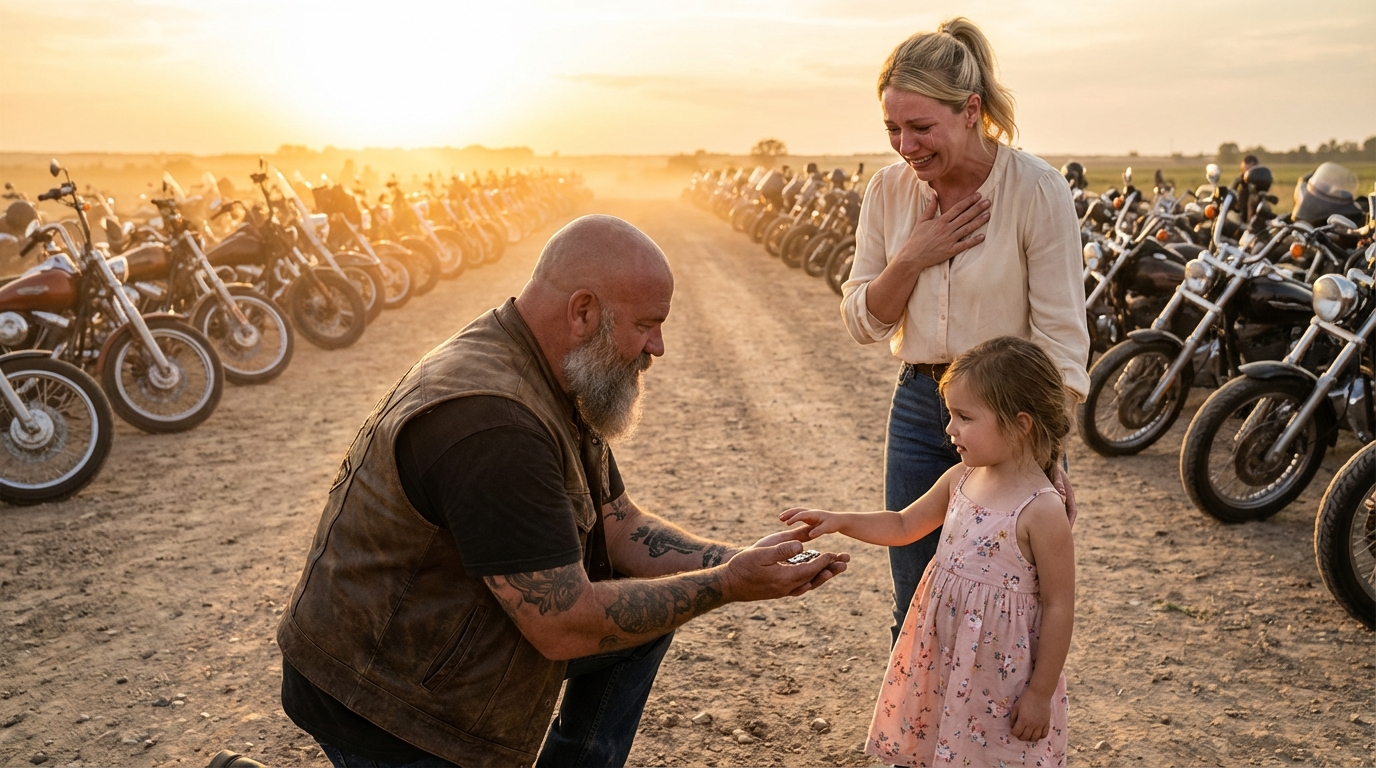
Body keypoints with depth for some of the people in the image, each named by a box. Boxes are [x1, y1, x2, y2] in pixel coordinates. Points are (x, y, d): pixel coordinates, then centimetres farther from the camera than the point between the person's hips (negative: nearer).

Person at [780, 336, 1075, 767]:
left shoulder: (1041, 511, -22)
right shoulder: (960, 480, -2)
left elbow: (1059, 607, -16)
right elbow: (903, 526, 12)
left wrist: (1041, 693, -12)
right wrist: (840, 522, -2)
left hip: (1000, 673, -6)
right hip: (941, 657, 7)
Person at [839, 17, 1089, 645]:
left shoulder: (1037, 190, -13)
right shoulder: (889, 190, 0)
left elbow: (1061, 336, -13)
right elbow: (861, 323, 2)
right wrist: (912, 257, -14)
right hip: (918, 405, 4)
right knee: (915, 609, 14)